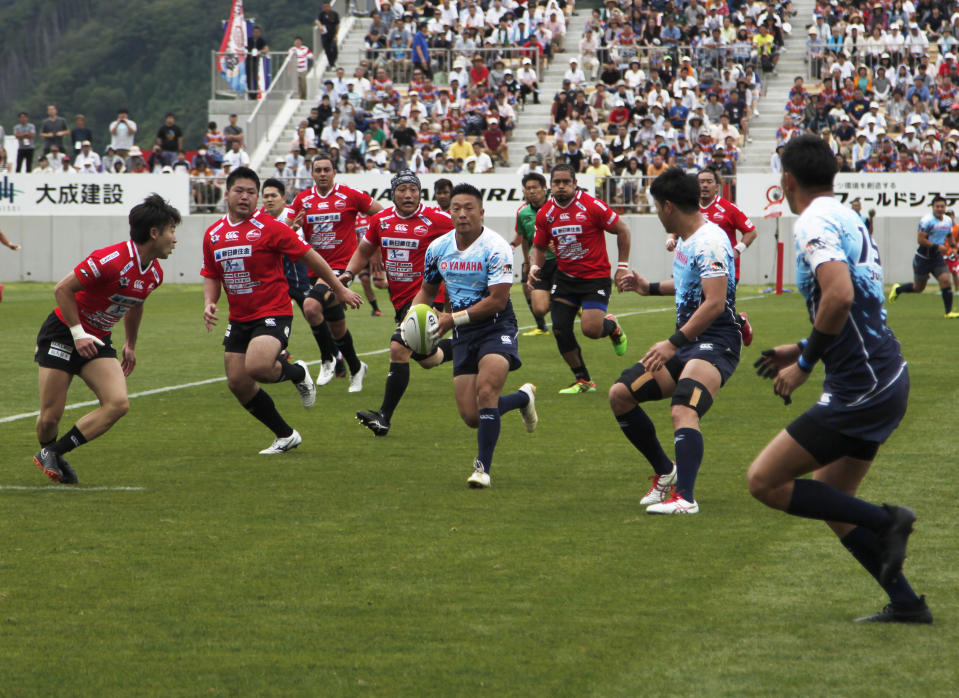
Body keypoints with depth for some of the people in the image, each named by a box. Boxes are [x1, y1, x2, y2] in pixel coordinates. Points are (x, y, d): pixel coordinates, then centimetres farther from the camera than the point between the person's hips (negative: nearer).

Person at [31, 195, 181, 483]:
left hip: (97, 341, 7)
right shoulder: (112, 260, -25)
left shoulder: (155, 274, 0)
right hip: (62, 334, -7)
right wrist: (78, 333, -21)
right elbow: (63, 289, -19)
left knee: (118, 403, -15)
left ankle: (54, 454, -4)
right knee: (51, 416, -7)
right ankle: (47, 452, 27)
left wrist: (130, 345, 27)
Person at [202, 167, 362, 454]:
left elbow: (309, 256, -4)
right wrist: (209, 303, -2)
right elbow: (211, 276, 18)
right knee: (238, 383, 1)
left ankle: (298, 373, 6)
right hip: (239, 319, 6)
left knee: (256, 367, -30)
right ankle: (285, 436, 18)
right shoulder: (213, 234, 7)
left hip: (273, 314, -6)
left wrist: (339, 289, 1)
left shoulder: (269, 228, -10)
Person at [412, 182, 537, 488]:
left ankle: (483, 467, -16)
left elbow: (498, 300, -18)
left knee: (486, 391, -28)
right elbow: (427, 289, 19)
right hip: (463, 335, 6)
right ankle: (524, 397, 30)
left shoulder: (496, 248, -15)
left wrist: (454, 319, -20)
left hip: (496, 328, -6)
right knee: (471, 416, -1)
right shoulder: (438, 248, 4)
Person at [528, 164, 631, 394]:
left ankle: (612, 327, 21)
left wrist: (623, 266, -6)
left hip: (596, 277, -5)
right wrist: (534, 267, -7)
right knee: (560, 329, -5)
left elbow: (622, 230, -5)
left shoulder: (592, 206, -13)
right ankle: (583, 381, 12)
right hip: (564, 277, 5)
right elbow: (539, 247, 13)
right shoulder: (545, 213, 1)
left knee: (591, 329, -19)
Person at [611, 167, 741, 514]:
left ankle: (685, 496, -44)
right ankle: (665, 473, 17)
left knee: (683, 409, -32)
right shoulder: (685, 239, 14)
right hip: (686, 342, 10)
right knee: (620, 394, 5)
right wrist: (649, 287, 33)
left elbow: (715, 303, -25)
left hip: (715, 343, -10)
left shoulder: (710, 241, -17)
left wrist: (674, 343, -28)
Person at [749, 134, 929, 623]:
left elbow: (839, 295, -29)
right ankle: (906, 603, 14)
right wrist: (803, 349, 23)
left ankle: (886, 521, -5)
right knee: (830, 503, 17)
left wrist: (805, 364, -18)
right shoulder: (848, 219, 17)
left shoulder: (815, 223, -13)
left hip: (860, 389, -10)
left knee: (764, 482, -6)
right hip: (886, 378, 10)